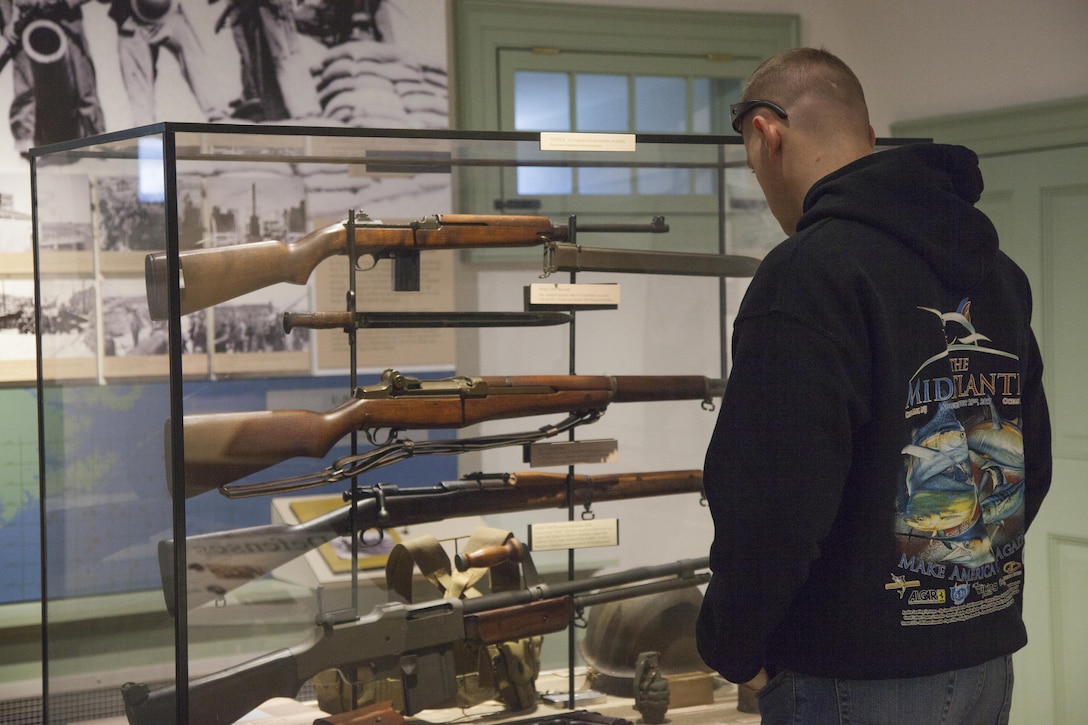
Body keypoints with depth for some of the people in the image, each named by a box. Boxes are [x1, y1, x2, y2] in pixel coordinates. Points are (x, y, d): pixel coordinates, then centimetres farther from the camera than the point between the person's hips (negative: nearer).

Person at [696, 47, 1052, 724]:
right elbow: (1032, 466, 15)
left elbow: (770, 506, -24)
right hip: (990, 668, 8)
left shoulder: (809, 273, -18)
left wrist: (733, 646, -9)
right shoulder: (998, 270, 9)